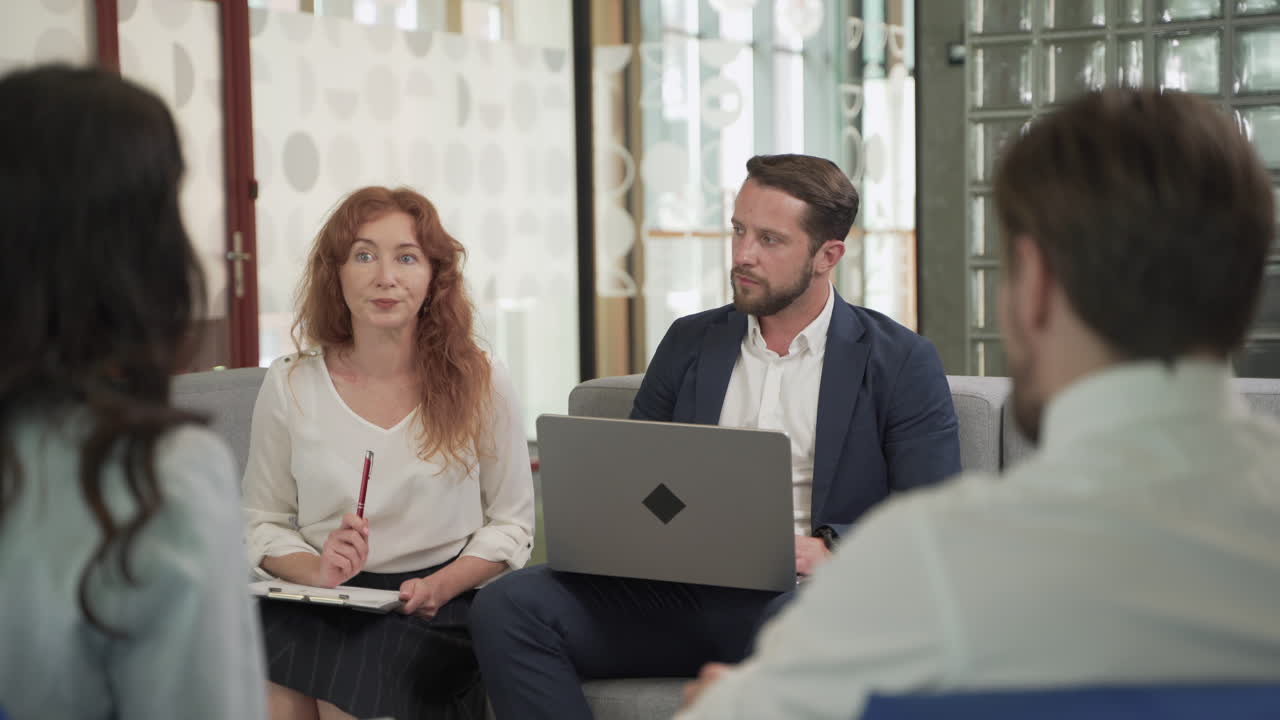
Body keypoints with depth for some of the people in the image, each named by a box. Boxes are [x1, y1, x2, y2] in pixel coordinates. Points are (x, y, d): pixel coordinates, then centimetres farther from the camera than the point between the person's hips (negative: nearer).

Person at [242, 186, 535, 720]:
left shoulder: (480, 385, 1)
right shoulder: (289, 386, 4)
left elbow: (511, 525, 6)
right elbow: (262, 524, 10)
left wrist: (439, 586, -12)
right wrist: (316, 570, -12)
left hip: (433, 613, -1)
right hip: (317, 608, 2)